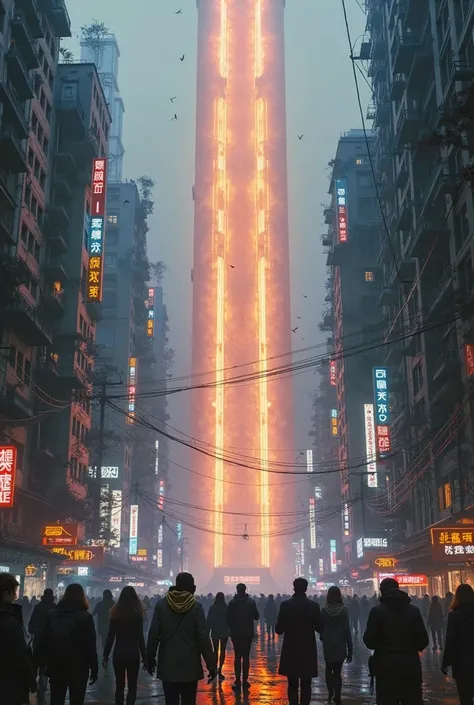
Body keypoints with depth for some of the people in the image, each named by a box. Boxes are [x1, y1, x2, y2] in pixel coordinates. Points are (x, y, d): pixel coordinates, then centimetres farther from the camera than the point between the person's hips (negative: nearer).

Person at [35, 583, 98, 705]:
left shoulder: (53, 615, 1)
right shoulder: (86, 617, -9)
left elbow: (43, 641, 2)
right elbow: (91, 646, -10)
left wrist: (41, 662, 10)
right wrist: (94, 669, -4)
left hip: (56, 666, 3)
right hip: (78, 668, -3)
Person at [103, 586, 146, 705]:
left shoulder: (116, 612, 0)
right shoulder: (137, 612, -6)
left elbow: (110, 636, -1)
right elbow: (139, 637, -8)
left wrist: (106, 655, 5)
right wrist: (144, 656, -2)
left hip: (118, 653, 2)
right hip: (133, 653, -2)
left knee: (119, 686, 13)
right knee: (132, 686, 6)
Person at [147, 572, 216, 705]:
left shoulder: (161, 604, -2)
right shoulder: (196, 607, -8)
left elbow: (153, 634, -2)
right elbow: (203, 637, -8)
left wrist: (150, 658, 9)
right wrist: (211, 665, -3)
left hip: (168, 664, 2)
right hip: (190, 665, -1)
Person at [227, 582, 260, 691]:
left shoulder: (232, 602, -5)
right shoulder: (251, 602, -5)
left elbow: (228, 618, -3)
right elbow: (256, 617, 0)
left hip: (236, 633, 0)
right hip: (248, 633, 0)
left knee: (237, 657, 5)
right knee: (246, 657, 5)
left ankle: (238, 681, 1)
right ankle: (245, 681, 2)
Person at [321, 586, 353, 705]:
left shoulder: (324, 610, -7)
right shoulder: (344, 610, -8)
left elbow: (321, 628, -1)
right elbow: (347, 630, -8)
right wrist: (350, 649, -4)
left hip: (328, 644, 0)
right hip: (340, 645, 0)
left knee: (329, 669, 20)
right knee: (337, 671, 7)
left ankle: (331, 693, 17)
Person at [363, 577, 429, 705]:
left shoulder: (377, 610, -6)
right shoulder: (413, 610, 2)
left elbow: (369, 641, -8)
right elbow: (424, 640, 2)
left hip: (386, 666, -2)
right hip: (411, 665, 3)